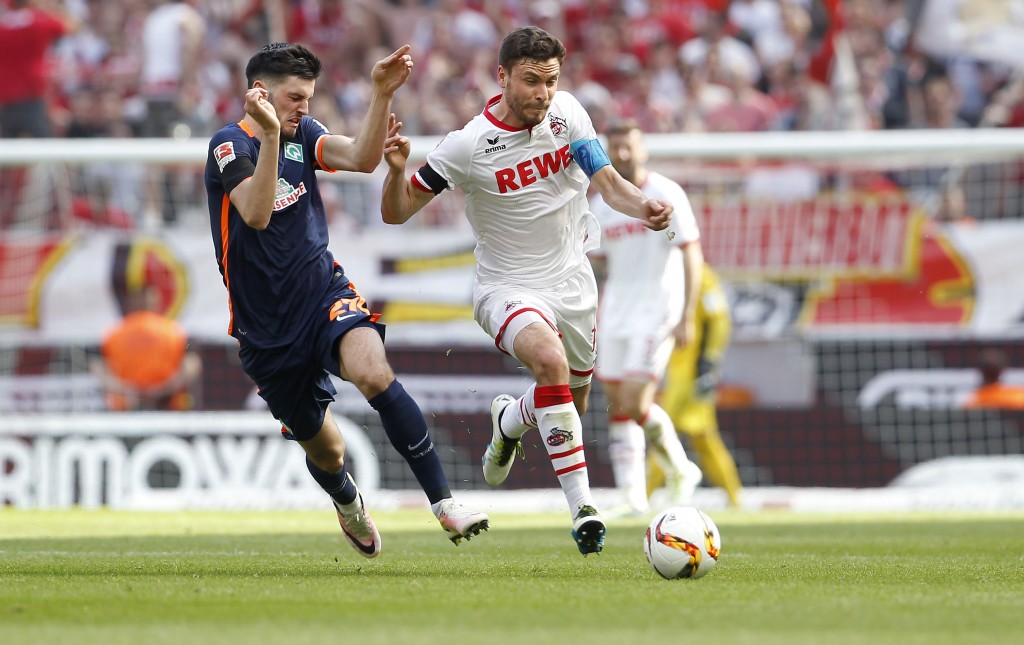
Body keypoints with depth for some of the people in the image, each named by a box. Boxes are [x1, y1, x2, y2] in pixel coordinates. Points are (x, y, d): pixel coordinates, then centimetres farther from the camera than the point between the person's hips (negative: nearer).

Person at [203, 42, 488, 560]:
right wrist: (269, 134, -36)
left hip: (325, 293, 3)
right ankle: (349, 504, 48)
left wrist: (382, 94, -19)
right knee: (324, 449, 11)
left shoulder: (301, 134, 6)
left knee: (374, 374, -30)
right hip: (266, 330, -3)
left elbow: (362, 158, -9)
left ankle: (444, 503, -30)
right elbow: (256, 214, -27)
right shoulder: (230, 143, -11)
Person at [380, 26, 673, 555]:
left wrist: (643, 206, -28)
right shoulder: (468, 146, -18)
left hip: (572, 280, 5)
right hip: (508, 288, -5)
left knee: (574, 393, 16)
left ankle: (509, 420, 53)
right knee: (550, 361, -33)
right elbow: (396, 213, -12)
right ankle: (581, 504, -31)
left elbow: (608, 181, -7)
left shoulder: (565, 112, -8)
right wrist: (397, 170, -34)